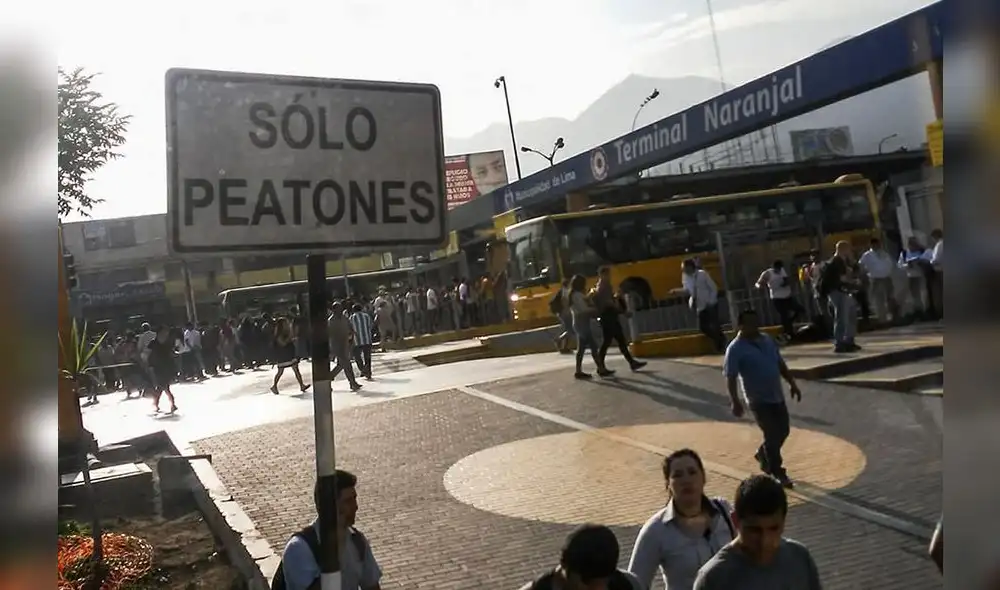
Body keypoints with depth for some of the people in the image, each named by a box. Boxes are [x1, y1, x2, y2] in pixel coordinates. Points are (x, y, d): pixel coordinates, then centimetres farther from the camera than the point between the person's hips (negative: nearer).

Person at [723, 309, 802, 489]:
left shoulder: (767, 339, 6)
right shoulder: (736, 349, -16)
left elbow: (780, 363, 16)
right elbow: (730, 377, -18)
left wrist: (792, 383, 14)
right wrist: (735, 401, -26)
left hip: (777, 396, 7)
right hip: (759, 400, -7)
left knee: (784, 431, 15)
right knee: (773, 435, -2)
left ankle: (762, 454, 40)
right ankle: (778, 472, 16)